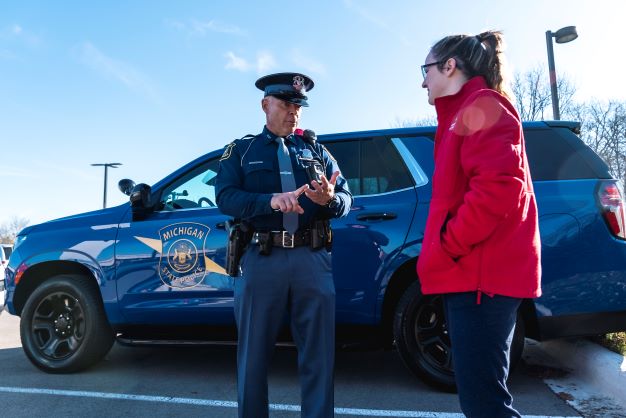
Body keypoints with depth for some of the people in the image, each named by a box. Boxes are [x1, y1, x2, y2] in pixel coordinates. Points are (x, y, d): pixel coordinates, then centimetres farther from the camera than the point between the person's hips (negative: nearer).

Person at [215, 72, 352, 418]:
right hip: (262, 260, -1)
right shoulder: (241, 150, 11)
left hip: (313, 260, 2)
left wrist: (329, 199, -16)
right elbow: (225, 198, -6)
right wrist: (271, 200, -22)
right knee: (253, 355, 11)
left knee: (319, 356, 8)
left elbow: (346, 200, 8)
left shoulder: (316, 150, 17)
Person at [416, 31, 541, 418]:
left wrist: (447, 246, -15)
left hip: (481, 274, -10)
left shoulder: (481, 105, -6)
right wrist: (446, 249, 15)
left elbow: (498, 188, -21)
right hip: (473, 272, 10)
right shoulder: (464, 112, 24)